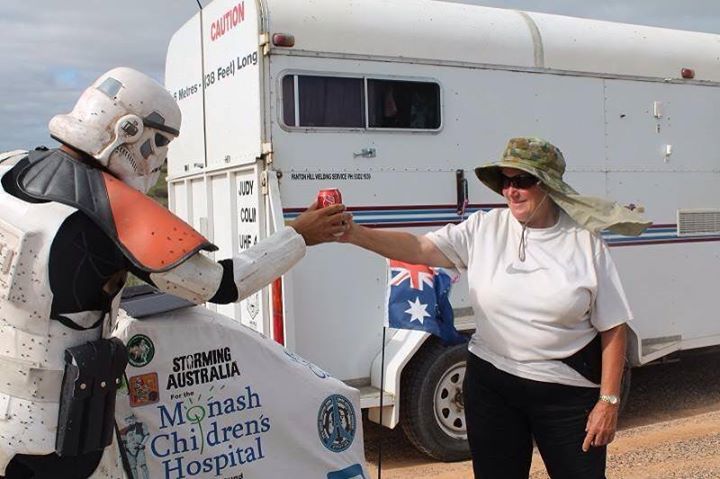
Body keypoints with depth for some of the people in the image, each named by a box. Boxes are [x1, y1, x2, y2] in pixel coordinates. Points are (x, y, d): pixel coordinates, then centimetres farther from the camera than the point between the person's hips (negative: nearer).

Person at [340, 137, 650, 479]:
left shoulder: (585, 242, -7)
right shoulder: (483, 229, -4)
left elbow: (613, 328, -4)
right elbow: (418, 249, -13)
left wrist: (609, 400, -6)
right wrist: (354, 234, -27)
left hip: (568, 393, -1)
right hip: (491, 385, 2)